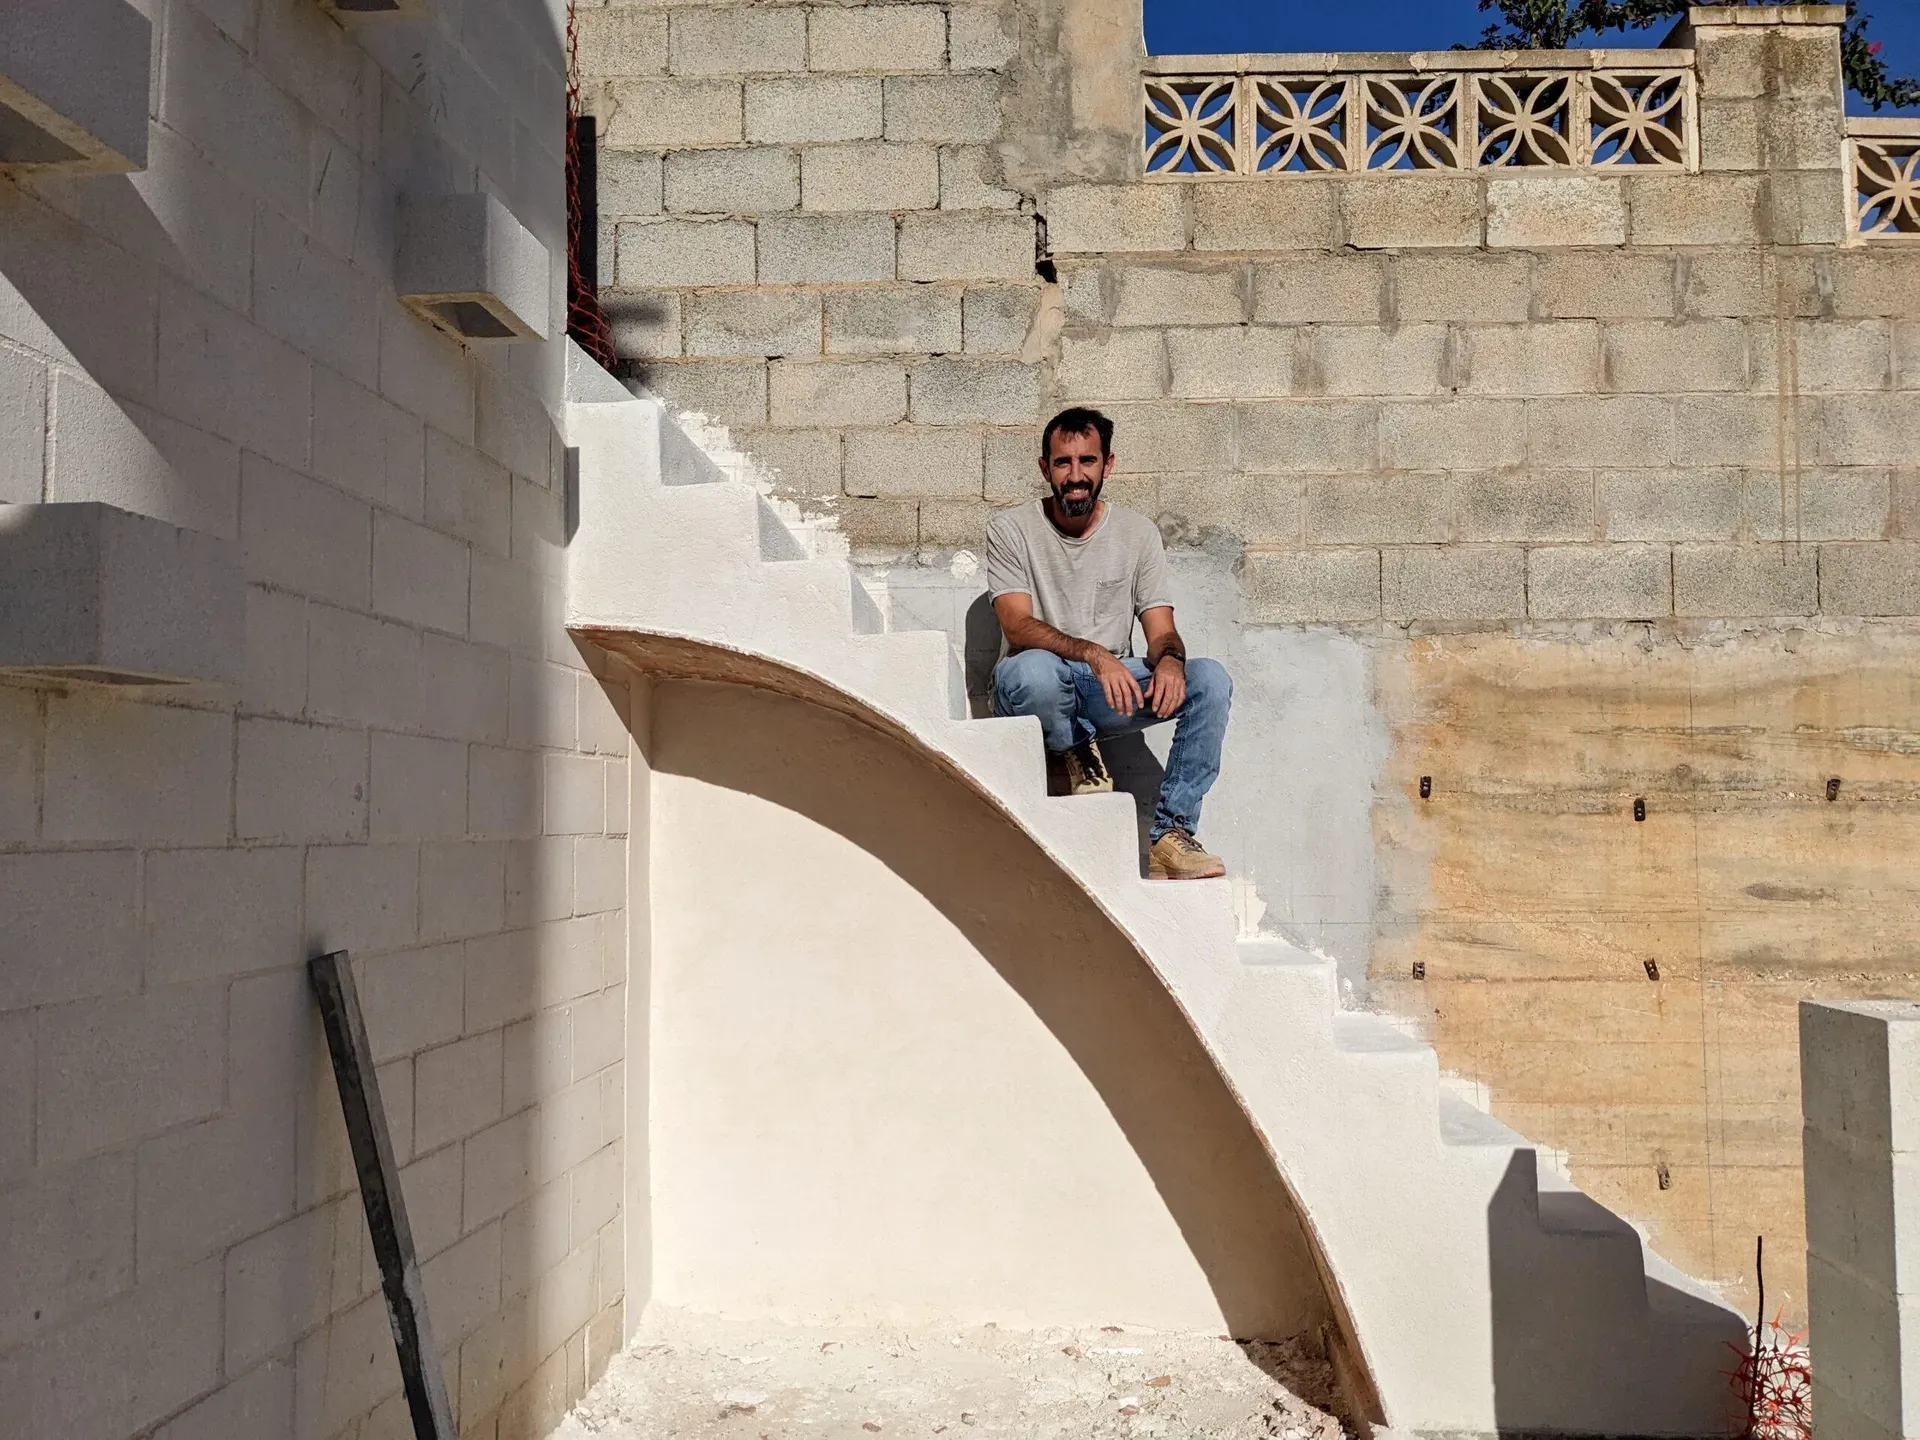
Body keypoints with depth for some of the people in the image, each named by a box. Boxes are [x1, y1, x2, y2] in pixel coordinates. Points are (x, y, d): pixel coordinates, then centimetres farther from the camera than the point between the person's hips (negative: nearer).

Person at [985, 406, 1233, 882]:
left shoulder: (1138, 533, 7)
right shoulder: (1012, 530, -3)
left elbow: (1161, 630, 2)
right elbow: (1018, 626, -16)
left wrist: (1169, 659, -25)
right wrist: (1094, 655, -33)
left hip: (1114, 688, 3)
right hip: (1042, 693, -3)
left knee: (1210, 679, -23)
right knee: (1032, 670, -40)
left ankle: (1171, 832, -22)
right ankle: (1077, 749, -5)